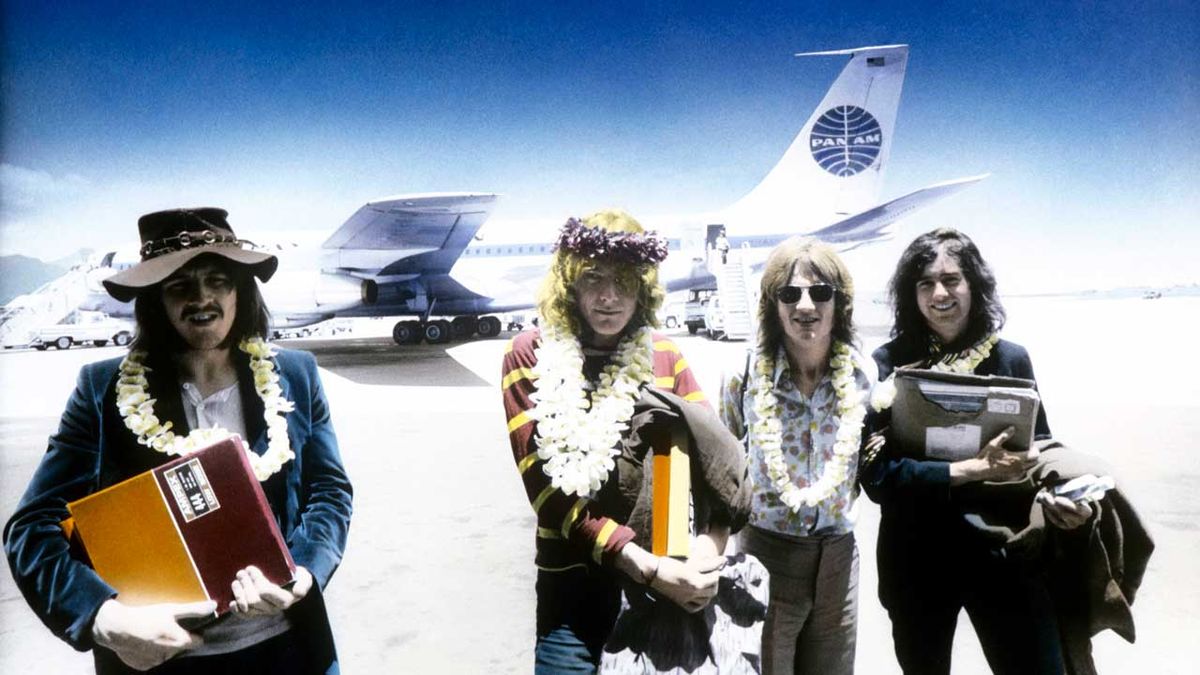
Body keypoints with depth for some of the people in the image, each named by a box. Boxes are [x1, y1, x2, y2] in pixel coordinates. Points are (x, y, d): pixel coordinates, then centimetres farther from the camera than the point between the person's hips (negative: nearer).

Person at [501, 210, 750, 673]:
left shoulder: (664, 355, 3)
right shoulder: (531, 356, -6)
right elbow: (547, 487, -13)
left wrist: (711, 546, -19)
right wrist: (648, 568, -19)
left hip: (671, 583, 3)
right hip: (575, 583, -2)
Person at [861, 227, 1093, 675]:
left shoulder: (1011, 359, -1)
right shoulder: (887, 366, -9)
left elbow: (1042, 450, 9)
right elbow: (877, 474, -16)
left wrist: (1054, 495, -12)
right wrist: (973, 470, -23)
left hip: (1005, 554, 1)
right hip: (916, 562, -1)